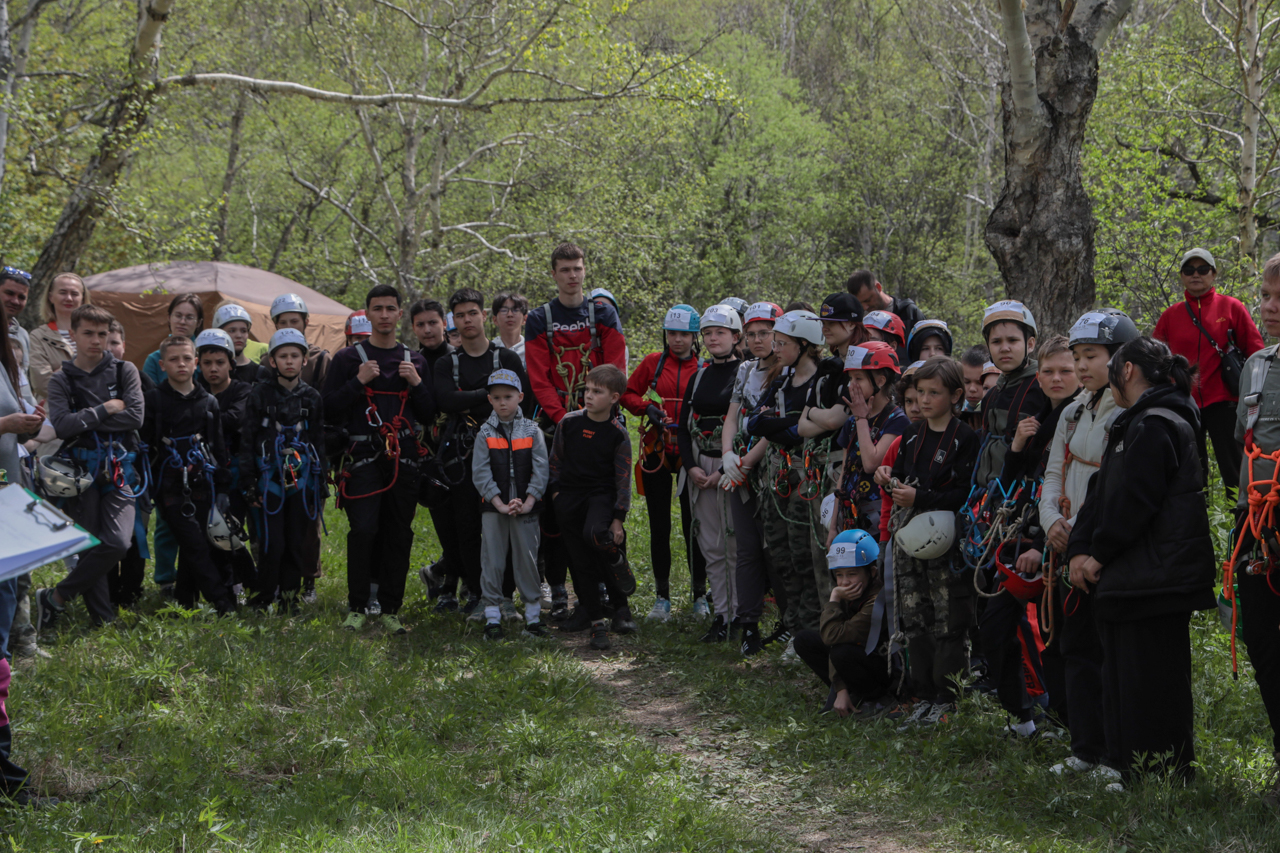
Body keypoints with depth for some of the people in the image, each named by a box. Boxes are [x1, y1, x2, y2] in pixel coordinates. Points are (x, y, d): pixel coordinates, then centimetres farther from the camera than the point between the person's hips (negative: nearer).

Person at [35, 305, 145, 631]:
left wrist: (84, 421, -8)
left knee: (117, 543, -16)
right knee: (89, 547, -5)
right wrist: (106, 409, -8)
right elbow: (62, 426, -9)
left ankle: (54, 598, -4)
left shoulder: (125, 371, 7)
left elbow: (135, 417, -7)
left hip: (119, 469, 0)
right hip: (81, 472, 0)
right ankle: (103, 622, 7)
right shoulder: (61, 380, 7)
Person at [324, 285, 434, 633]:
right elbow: (328, 410, 0)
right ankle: (357, 608, -4)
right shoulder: (348, 358, 7)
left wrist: (417, 384, -2)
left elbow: (429, 415, 13)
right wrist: (358, 382, -10)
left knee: (399, 534, 1)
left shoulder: (415, 361, 16)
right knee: (364, 530, -14)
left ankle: (390, 609, 9)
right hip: (363, 457, -3)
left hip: (404, 458, 3)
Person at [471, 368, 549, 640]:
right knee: (492, 561, 2)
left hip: (526, 508, 0)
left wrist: (528, 503, -12)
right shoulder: (485, 434, 2)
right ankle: (493, 617, 9)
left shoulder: (532, 431, 3)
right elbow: (480, 474, -5)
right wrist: (500, 504, -14)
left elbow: (541, 469, -2)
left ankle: (533, 615, 14)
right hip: (494, 507, 0)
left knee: (527, 559, 5)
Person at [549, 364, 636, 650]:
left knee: (594, 533, -34)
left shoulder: (618, 434, -9)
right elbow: (555, 460, 12)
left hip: (601, 492, -3)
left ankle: (617, 560, -1)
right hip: (570, 495, 3)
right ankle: (594, 618, 13)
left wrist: (618, 519, -9)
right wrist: (556, 490, 6)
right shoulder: (569, 422, -2)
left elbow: (623, 479, -6)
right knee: (580, 561, 3)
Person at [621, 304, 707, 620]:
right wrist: (647, 407, -5)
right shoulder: (653, 363, 7)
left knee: (693, 524, 0)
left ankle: (700, 594, 13)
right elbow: (627, 393, 13)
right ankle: (662, 596, 14)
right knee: (659, 526, 5)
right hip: (656, 452, 1)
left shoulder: (704, 369, 4)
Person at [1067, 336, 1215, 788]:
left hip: (1156, 577, -11)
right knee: (1121, 680, 14)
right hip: (1127, 580, 11)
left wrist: (1099, 554, -9)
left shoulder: (1156, 425, -14)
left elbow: (1131, 501, -20)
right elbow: (1103, 492, 16)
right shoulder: (1133, 424, 20)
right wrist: (1080, 550, 4)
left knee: (1150, 684, -7)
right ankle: (1129, 774, 20)